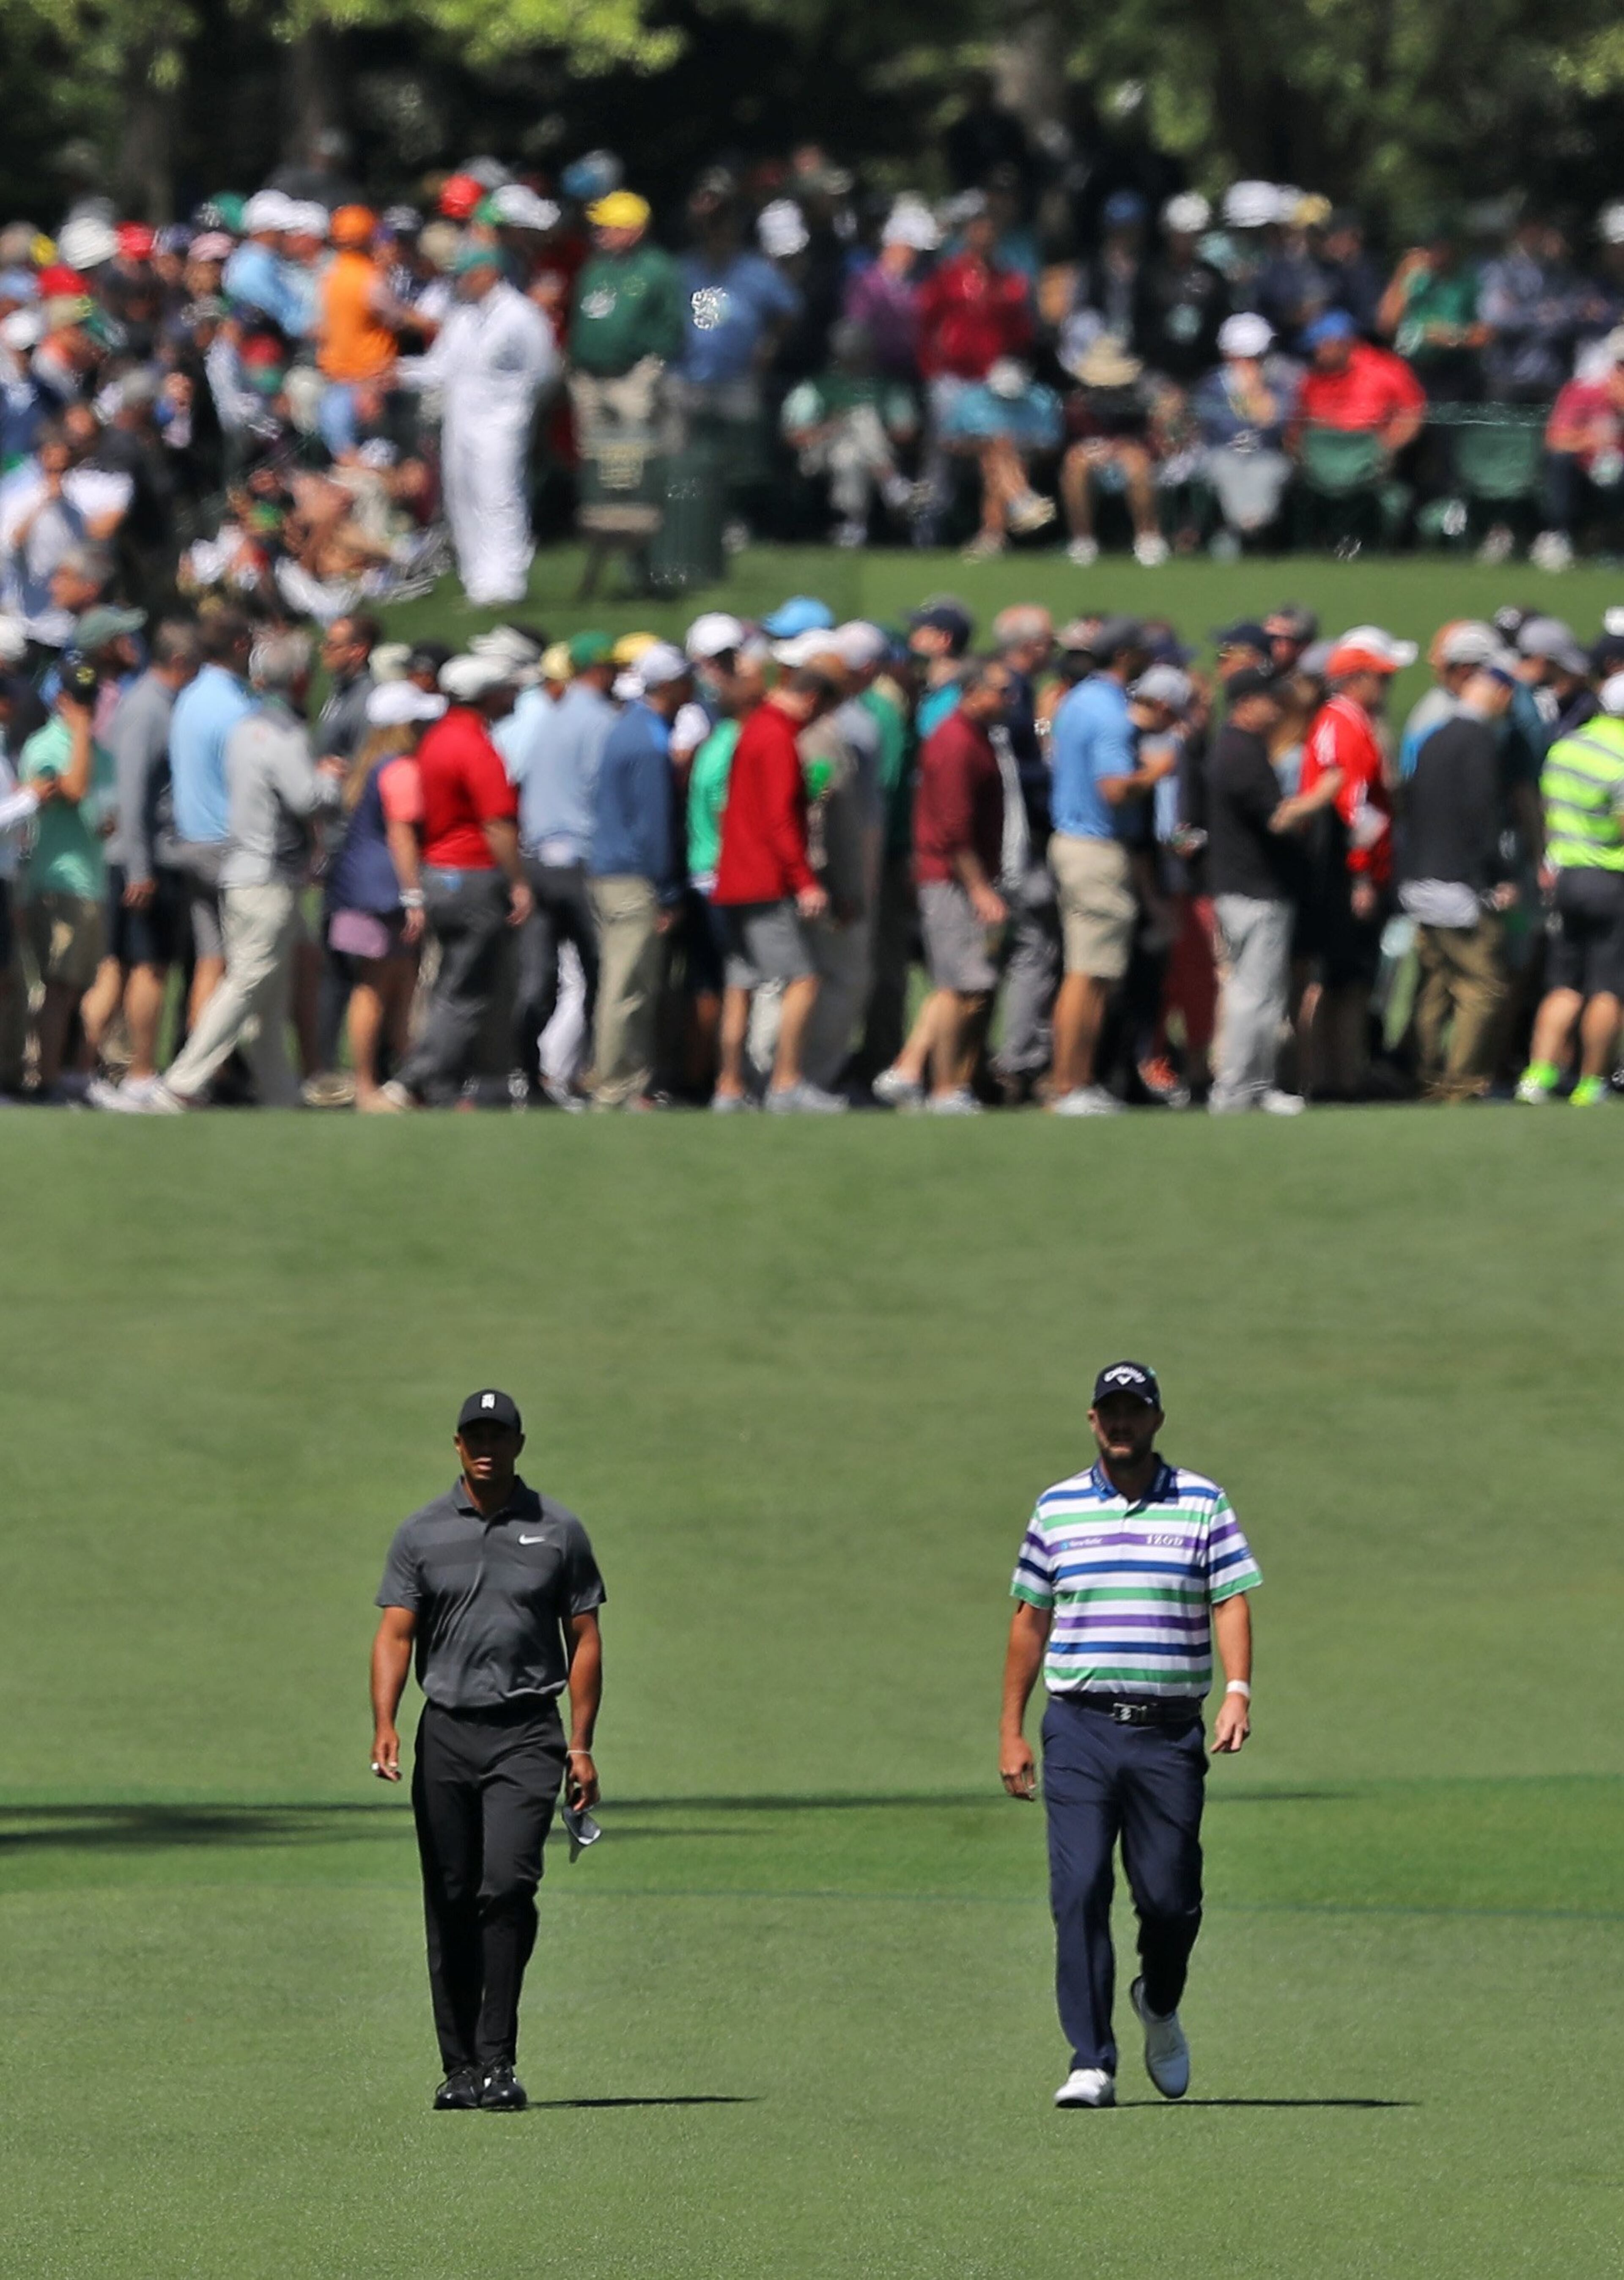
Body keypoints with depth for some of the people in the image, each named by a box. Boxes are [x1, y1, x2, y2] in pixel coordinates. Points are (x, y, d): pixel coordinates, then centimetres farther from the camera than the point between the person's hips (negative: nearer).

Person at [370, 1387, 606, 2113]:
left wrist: (581, 1746, 3)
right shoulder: (422, 1534, 9)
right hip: (446, 1732, 2)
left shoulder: (558, 1532, 7)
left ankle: (498, 2062, -16)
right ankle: (460, 2067, 11)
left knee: (507, 1884, -17)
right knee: (450, 1904, 4)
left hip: (526, 1734, -2)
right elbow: (395, 1635, 3)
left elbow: (585, 1640, 9)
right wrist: (384, 1723, -13)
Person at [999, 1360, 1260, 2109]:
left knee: (1171, 1898, 1)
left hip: (1169, 1732, 0)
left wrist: (1238, 1692, -17)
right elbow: (1030, 1619, 14)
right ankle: (1090, 2065, -9)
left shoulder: (1203, 1504, 6)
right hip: (1079, 1730, 0)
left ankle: (1160, 2007, 33)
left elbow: (1232, 1600, -1)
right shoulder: (1057, 1508, 10)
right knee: (1079, 1893, -11)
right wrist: (1011, 1729, 11)